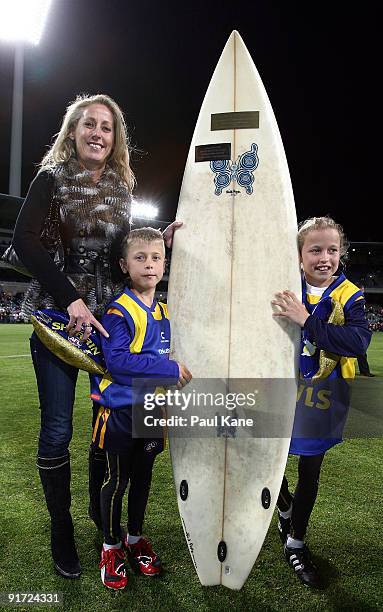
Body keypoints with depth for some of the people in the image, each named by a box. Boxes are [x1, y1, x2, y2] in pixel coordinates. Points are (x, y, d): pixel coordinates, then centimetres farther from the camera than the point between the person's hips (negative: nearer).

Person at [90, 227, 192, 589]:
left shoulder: (165, 312, 6)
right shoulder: (119, 310, -16)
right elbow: (116, 360, -27)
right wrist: (168, 369, -26)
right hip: (121, 411, -6)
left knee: (143, 476, 19)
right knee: (117, 479, 10)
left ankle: (135, 538, 40)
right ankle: (111, 546, 32)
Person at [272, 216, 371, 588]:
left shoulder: (349, 297, -8)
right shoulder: (285, 288, -7)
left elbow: (358, 342, -23)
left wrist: (306, 320, -33)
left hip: (320, 400, 0)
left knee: (310, 474, 14)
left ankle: (295, 543, 39)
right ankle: (286, 509, 42)